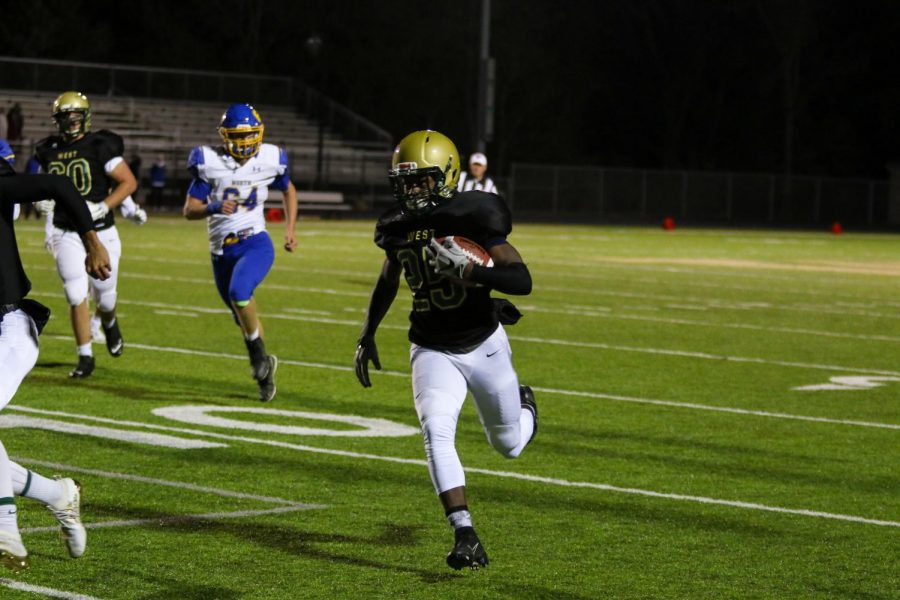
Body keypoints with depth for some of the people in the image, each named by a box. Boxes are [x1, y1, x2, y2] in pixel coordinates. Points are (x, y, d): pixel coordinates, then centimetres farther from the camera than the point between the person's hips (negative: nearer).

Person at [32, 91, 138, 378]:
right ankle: (85, 357, 5)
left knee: (103, 295, 9)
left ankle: (110, 323, 45)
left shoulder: (100, 147, -12)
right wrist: (43, 199, 0)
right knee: (76, 297, -5)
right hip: (67, 234, 2)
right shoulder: (49, 151, 4)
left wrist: (102, 208, -20)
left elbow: (129, 182, -11)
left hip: (100, 233, -2)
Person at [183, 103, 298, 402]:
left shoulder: (270, 159, -3)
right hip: (221, 250, 2)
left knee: (240, 292, -31)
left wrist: (290, 228, 9)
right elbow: (189, 210, -6)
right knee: (243, 317, 13)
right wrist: (214, 208, -26)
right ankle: (264, 371, 34)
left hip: (255, 244, -2)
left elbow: (289, 190, 18)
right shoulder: (209, 162, -7)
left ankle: (260, 355, -10)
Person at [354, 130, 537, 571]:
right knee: (436, 433, -22)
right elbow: (388, 279, 19)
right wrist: (367, 336, 21)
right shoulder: (397, 227, -3)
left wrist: (469, 270, -37)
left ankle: (523, 403, 51)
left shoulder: (472, 217, -19)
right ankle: (466, 538, -22)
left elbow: (523, 281, -23)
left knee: (509, 445, 14)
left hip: (484, 346, -2)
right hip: (433, 352, 3)